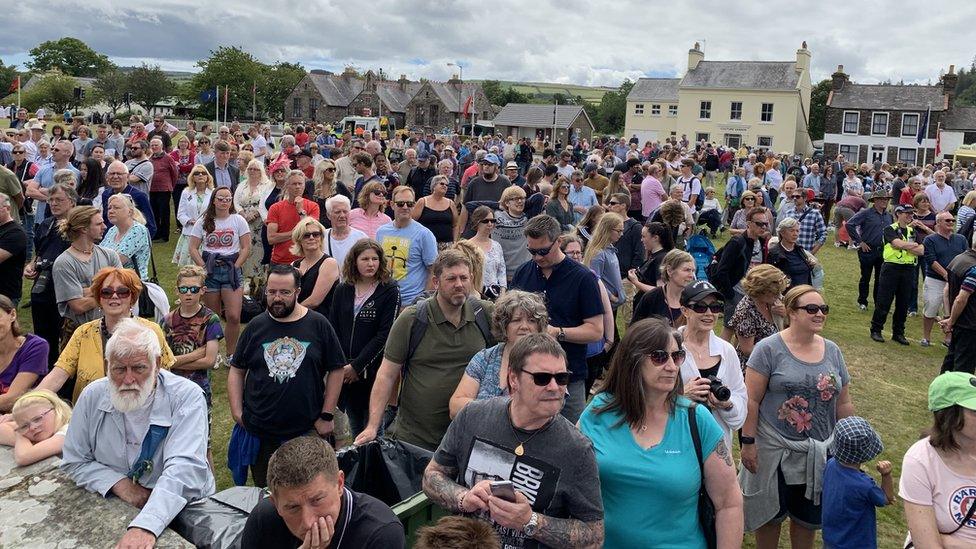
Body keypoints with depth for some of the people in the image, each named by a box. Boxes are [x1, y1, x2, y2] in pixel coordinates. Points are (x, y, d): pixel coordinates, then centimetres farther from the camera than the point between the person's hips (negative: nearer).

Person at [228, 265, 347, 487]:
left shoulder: (318, 325, -3)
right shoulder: (255, 327, 3)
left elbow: (336, 370, -1)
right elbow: (237, 371, 9)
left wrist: (327, 416, -3)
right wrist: (237, 412, -1)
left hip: (307, 433, -2)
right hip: (260, 432, 2)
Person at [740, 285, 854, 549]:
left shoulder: (832, 351, 4)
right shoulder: (769, 349, -11)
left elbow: (843, 404, 11)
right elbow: (752, 400, -11)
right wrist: (748, 442, -13)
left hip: (819, 452, 4)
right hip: (775, 450, -4)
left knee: (808, 518, 17)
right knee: (771, 514, 12)